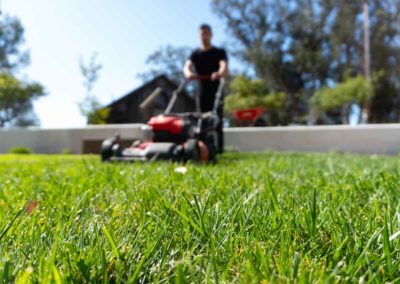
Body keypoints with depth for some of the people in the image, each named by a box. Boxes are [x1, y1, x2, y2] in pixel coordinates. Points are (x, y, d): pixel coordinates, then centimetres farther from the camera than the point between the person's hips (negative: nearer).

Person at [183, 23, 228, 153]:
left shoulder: (219, 52, 4)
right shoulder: (195, 54, 12)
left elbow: (224, 66, -16)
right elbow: (187, 66, -6)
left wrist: (219, 73, -40)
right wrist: (189, 73, -31)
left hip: (216, 91, -3)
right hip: (202, 92, 3)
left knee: (217, 122, -7)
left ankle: (219, 150, -6)